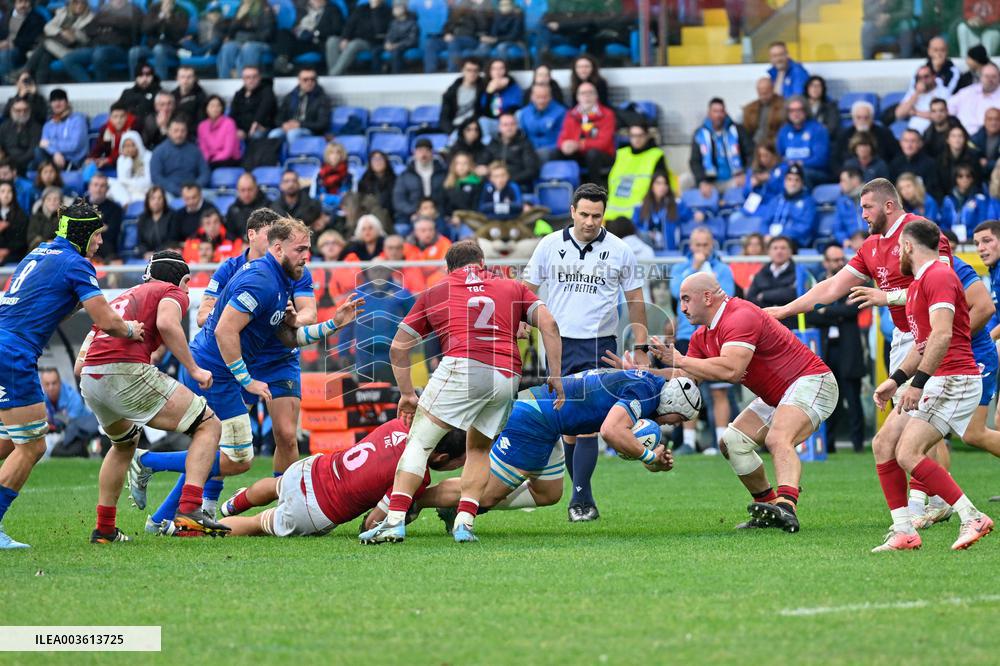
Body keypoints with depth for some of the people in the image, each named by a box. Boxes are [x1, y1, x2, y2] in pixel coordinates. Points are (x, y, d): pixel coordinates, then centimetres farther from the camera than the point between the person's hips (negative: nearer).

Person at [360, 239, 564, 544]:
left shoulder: (434, 293, 25)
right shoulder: (513, 288, 27)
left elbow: (398, 348, 24)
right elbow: (549, 325, 12)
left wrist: (407, 394, 29)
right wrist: (555, 376, 11)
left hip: (463, 367, -3)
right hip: (508, 377, 3)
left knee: (418, 443, 2)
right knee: (479, 449, 23)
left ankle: (394, 519, -12)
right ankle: (464, 522, 8)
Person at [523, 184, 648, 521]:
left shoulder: (619, 251, 1)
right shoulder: (549, 245, 3)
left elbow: (635, 301, 9)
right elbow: (528, 290, 11)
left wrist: (641, 349, 5)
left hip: (599, 345, -2)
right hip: (559, 344, 2)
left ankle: (580, 499, -15)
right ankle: (583, 497, 13)